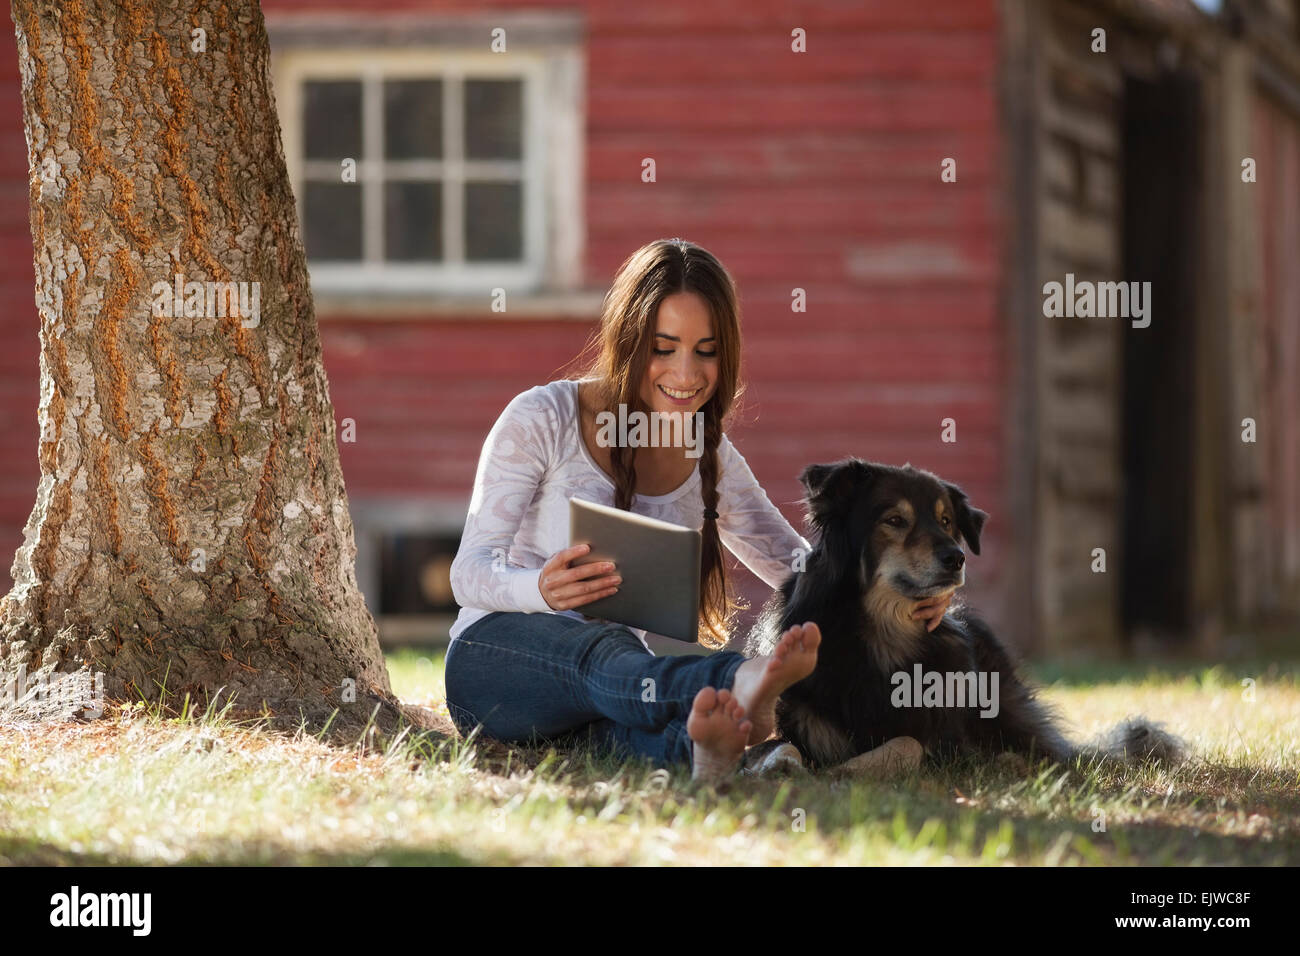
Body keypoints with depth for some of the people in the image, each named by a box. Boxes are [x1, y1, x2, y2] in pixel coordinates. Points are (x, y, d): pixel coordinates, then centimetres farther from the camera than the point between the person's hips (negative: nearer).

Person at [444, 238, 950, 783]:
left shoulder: (710, 458, 11)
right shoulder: (542, 419, -7)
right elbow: (469, 573, -11)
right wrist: (541, 589, -36)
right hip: (499, 651, -5)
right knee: (604, 652, -42)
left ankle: (695, 742, -70)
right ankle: (745, 684, -73)